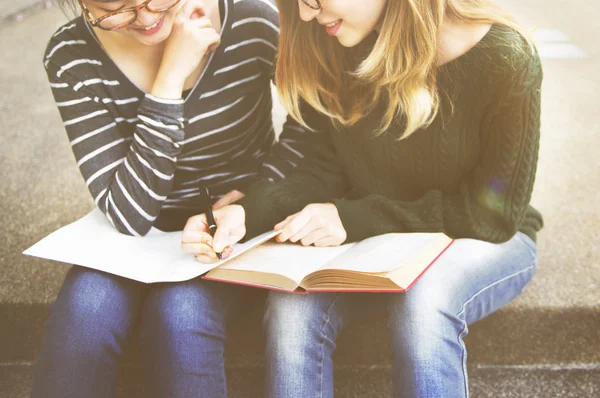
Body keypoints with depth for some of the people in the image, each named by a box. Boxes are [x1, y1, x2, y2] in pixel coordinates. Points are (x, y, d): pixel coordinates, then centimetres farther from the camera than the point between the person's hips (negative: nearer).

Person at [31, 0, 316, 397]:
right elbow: (128, 217, -21)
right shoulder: (71, 58, -14)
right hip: (146, 232, 1)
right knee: (86, 305, -29)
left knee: (180, 310, -32)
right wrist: (171, 77, -27)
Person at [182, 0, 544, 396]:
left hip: (485, 239, -3)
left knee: (422, 303, -37)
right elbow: (332, 168, -3)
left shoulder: (503, 58, -21)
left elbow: (494, 212, -17)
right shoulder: (340, 49, -7)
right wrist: (249, 211, -23)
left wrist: (357, 218, -27)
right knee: (291, 306, -28)